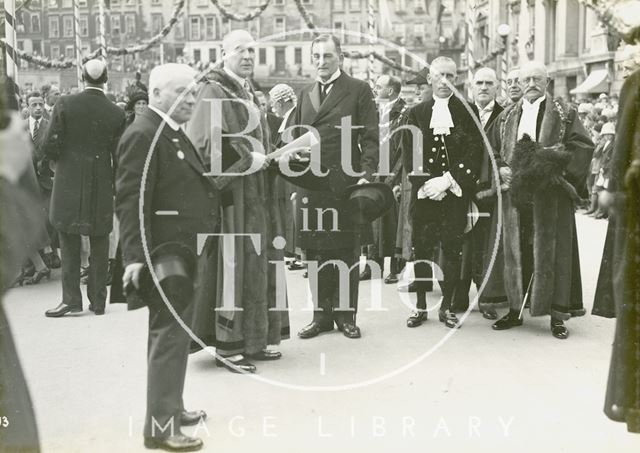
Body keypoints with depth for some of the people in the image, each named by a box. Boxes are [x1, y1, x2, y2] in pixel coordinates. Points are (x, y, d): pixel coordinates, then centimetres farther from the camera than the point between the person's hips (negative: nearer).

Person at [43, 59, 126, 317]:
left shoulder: (65, 105, -7)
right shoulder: (116, 114, -4)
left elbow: (50, 146, -8)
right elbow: (119, 157, 0)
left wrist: (63, 163, 12)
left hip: (69, 183, -1)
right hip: (101, 186, 1)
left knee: (69, 243, 6)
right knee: (99, 244, 9)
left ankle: (71, 299, 4)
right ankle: (98, 301, 13)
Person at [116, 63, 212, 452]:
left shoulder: (174, 133, 15)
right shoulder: (143, 135, -15)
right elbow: (130, 201, -21)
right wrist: (135, 256, -27)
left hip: (183, 255, 10)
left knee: (175, 334, 18)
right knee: (170, 337, -4)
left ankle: (170, 407, 32)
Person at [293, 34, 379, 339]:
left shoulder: (358, 90, 3)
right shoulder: (305, 93, 17)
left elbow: (370, 137, -2)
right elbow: (297, 139, 18)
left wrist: (366, 175, -12)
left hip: (346, 182, -4)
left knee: (346, 250, 3)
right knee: (315, 251, 7)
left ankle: (346, 314, 14)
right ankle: (322, 314, 17)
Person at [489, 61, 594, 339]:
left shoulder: (563, 114, 4)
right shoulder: (507, 117, 14)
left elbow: (583, 146, -5)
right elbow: (492, 151, 13)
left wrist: (554, 164, -17)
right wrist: (501, 169, -6)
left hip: (550, 194, -3)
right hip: (516, 195, 3)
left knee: (552, 251, -1)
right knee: (516, 251, 5)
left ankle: (557, 314, 5)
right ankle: (516, 308, 14)